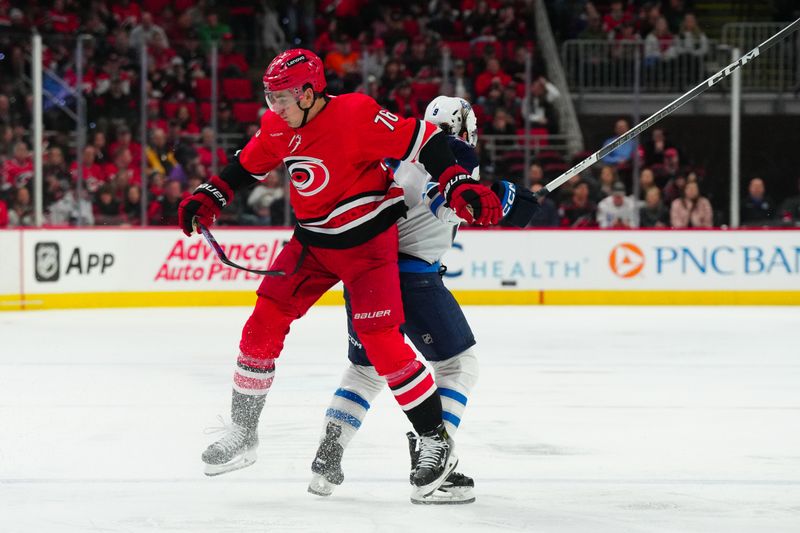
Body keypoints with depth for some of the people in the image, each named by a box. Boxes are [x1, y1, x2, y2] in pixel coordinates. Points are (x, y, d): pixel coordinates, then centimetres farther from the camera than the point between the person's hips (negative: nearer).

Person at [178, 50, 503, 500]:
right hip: (312, 241, 7)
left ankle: (436, 442, -3)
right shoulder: (278, 126, -2)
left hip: (368, 242, -7)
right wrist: (208, 198, 5)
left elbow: (423, 141, -23)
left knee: (380, 339, -15)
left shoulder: (356, 115, -24)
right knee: (265, 322, 2)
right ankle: (243, 435, 15)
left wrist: (460, 185, -32)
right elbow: (247, 166, 16)